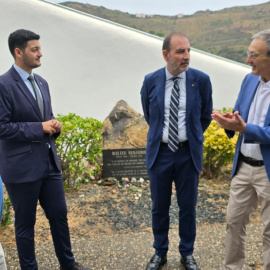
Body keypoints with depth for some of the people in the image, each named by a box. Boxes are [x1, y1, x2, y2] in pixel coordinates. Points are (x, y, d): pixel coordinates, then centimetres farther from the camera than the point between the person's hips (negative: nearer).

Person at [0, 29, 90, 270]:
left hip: (49, 162, 7)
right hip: (21, 167, -7)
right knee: (26, 223, 9)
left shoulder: (41, 83, 12)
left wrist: (54, 126, -2)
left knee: (59, 215, 16)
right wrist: (40, 128, -18)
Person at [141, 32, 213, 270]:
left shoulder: (201, 80, -7)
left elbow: (205, 116, 8)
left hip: (188, 153, 0)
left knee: (188, 207, 12)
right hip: (159, 152, 1)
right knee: (159, 207, 13)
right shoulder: (151, 81, -4)